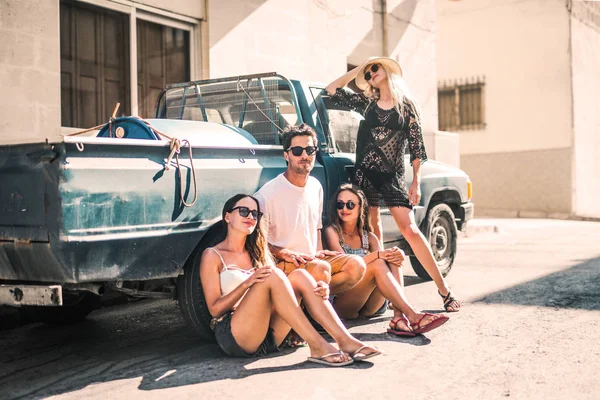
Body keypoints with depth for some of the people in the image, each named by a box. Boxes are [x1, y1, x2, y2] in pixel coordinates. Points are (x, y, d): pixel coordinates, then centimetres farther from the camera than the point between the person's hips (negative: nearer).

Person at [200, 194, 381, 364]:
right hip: (233, 337, -6)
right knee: (273, 275, -27)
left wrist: (317, 290, -9)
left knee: (299, 276, -15)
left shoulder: (257, 252, 21)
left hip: (268, 337, 6)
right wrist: (248, 283, -21)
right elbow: (214, 309, -6)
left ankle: (346, 340, -26)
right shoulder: (212, 256, 2)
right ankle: (317, 347, -32)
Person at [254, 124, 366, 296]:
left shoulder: (316, 187, 11)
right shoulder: (268, 194, -11)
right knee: (321, 268, -35)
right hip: (280, 263, -7)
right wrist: (283, 253, -21)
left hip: (312, 259, 7)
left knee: (356, 265, -16)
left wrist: (319, 252, 7)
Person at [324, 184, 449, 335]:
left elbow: (384, 255, -3)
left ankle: (399, 317, -37)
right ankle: (412, 316, -37)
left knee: (392, 258, -18)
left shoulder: (368, 237, 15)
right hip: (341, 304, -5)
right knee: (378, 264, -28)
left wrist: (397, 256, -26)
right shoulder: (331, 232, -1)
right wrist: (377, 255, -27)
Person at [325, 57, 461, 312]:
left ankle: (443, 290, -7)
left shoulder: (406, 106, 4)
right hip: (365, 175, 3)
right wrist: (356, 70, 12)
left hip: (393, 177, -3)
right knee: (373, 231, 4)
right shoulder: (366, 102, 12)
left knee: (410, 230, -11)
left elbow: (416, 146, 2)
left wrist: (416, 183, -4)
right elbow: (332, 90, 11)